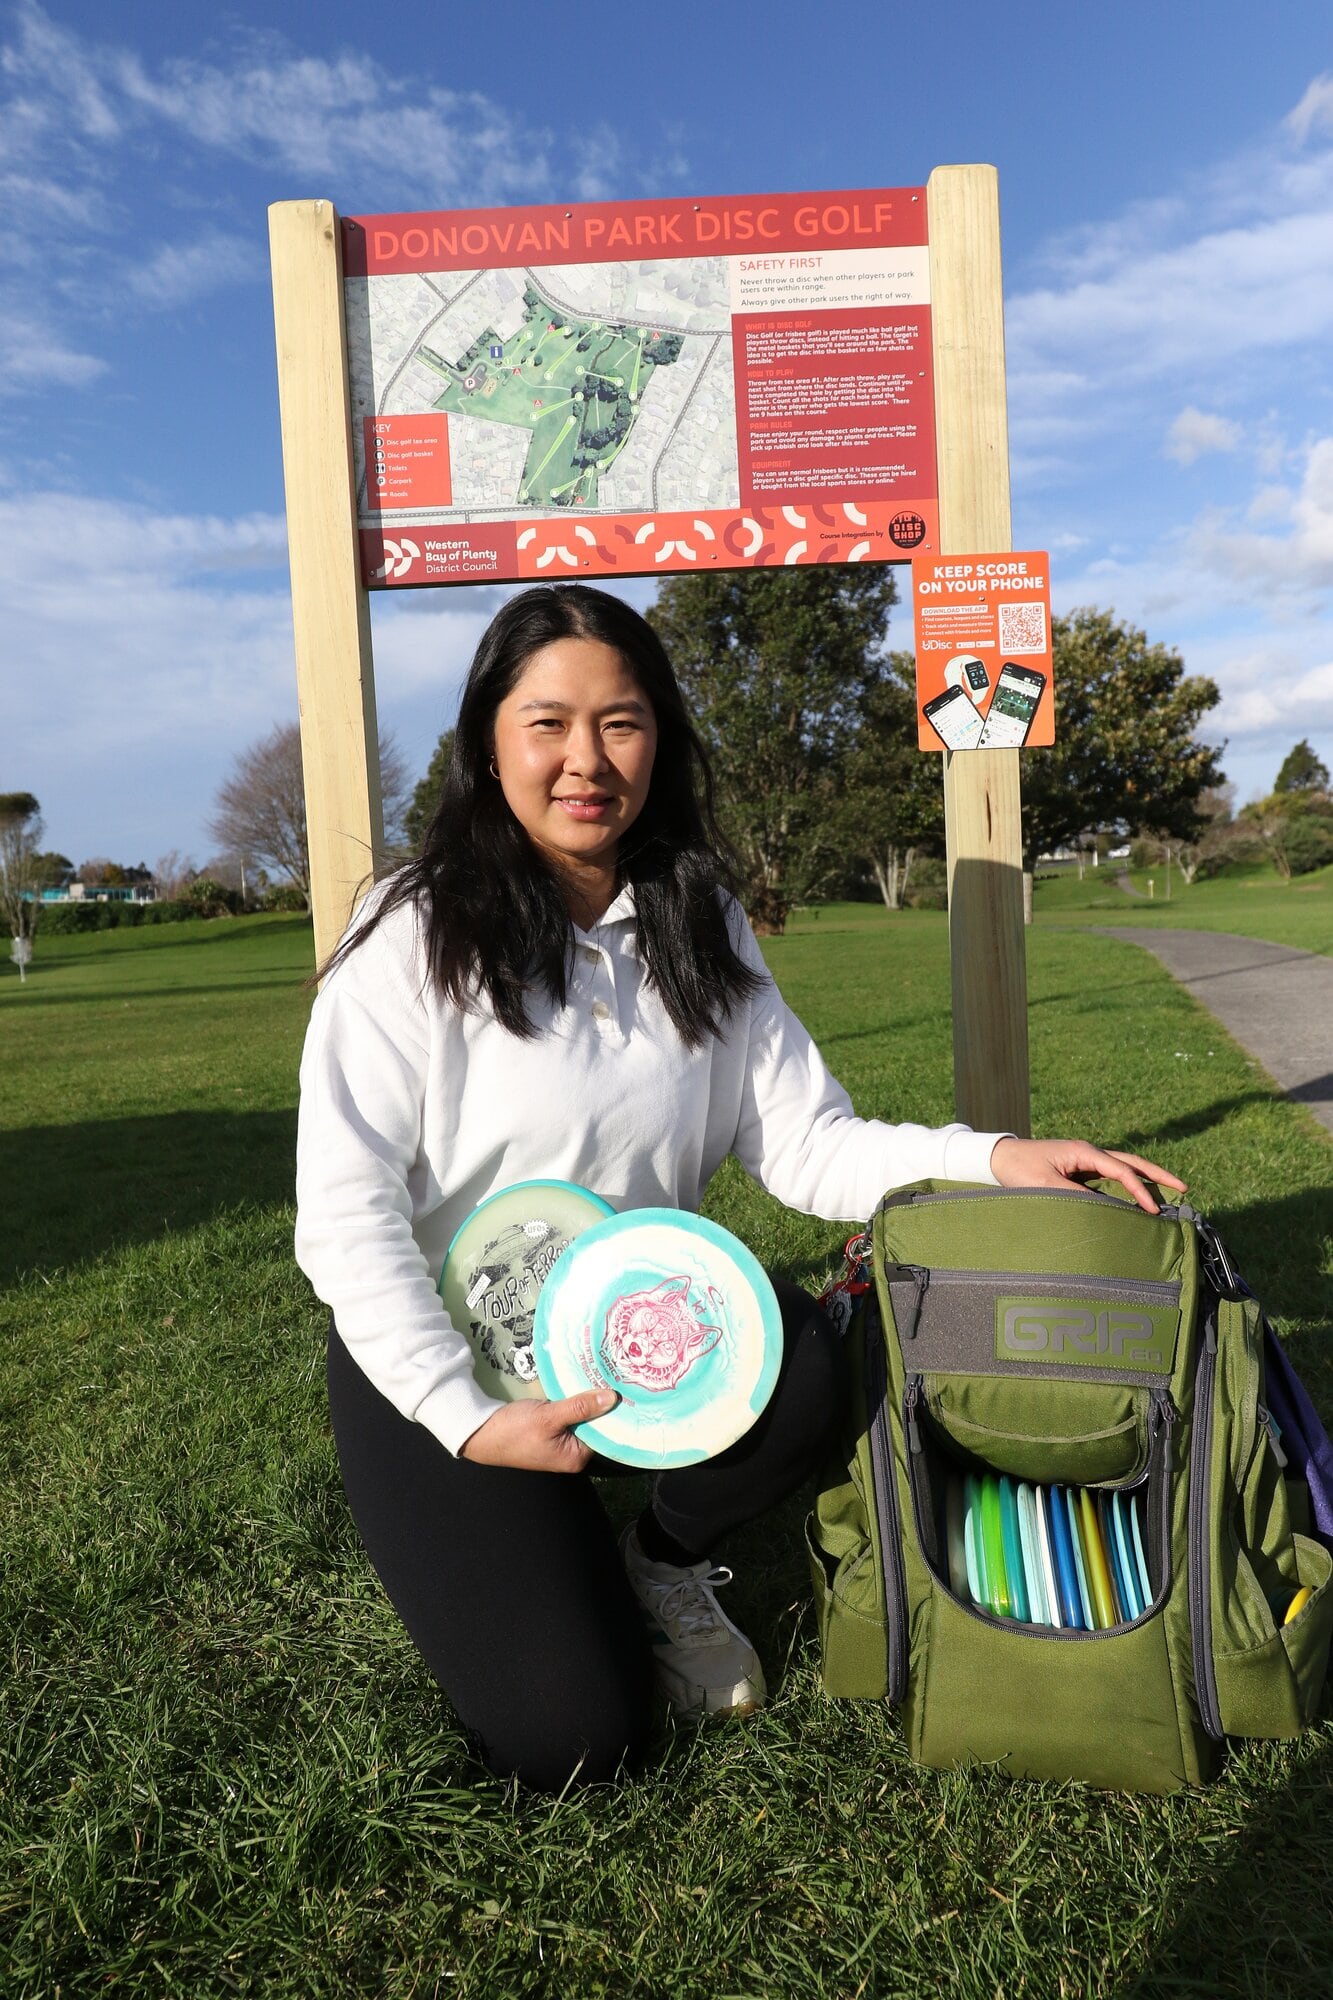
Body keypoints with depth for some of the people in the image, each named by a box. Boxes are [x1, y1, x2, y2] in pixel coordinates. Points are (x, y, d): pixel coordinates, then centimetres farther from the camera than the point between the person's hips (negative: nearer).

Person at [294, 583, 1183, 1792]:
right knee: (574, 1743, -13)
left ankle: (665, 1565, 6)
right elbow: (345, 1212, -16)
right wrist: (469, 1419, -24)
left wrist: (989, 1159, -20)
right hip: (440, 1368, -4)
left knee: (800, 1362, -28)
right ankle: (502, 1565, 22)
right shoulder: (417, 934, -14)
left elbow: (805, 1142, -5)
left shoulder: (701, 928, 1)